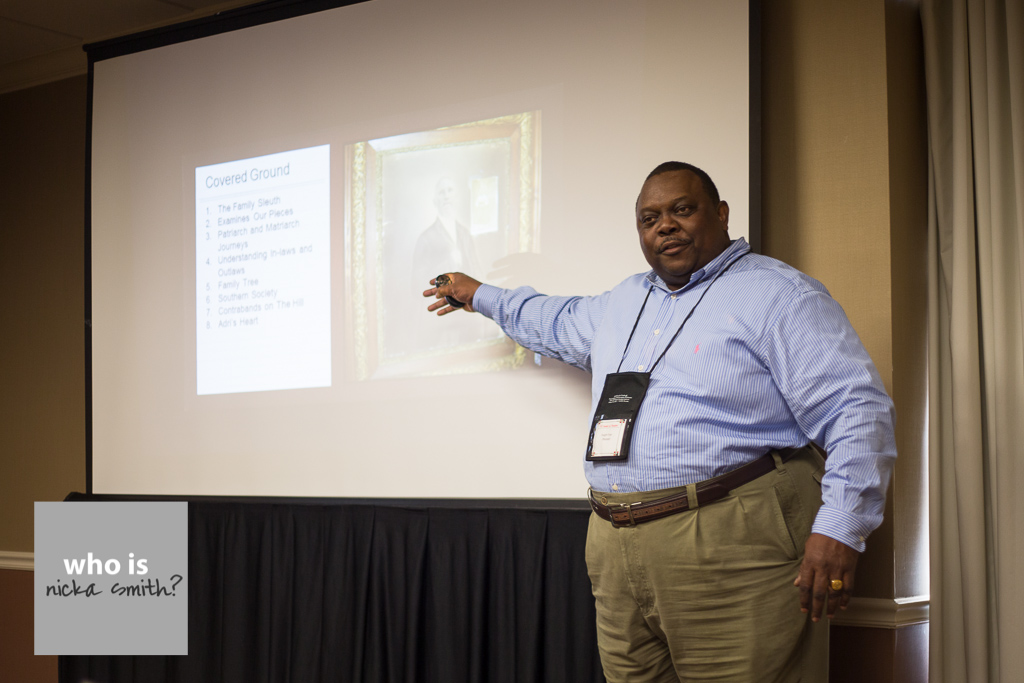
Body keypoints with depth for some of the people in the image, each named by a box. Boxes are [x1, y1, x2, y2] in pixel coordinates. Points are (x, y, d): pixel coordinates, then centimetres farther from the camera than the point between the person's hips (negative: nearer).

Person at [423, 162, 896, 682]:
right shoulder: (621, 303, 21)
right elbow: (555, 323, 43)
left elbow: (859, 411, -12)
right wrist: (479, 296, 51)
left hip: (734, 549, -7)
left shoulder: (779, 296, -4)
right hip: (617, 553, 7)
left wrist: (837, 529, -21)